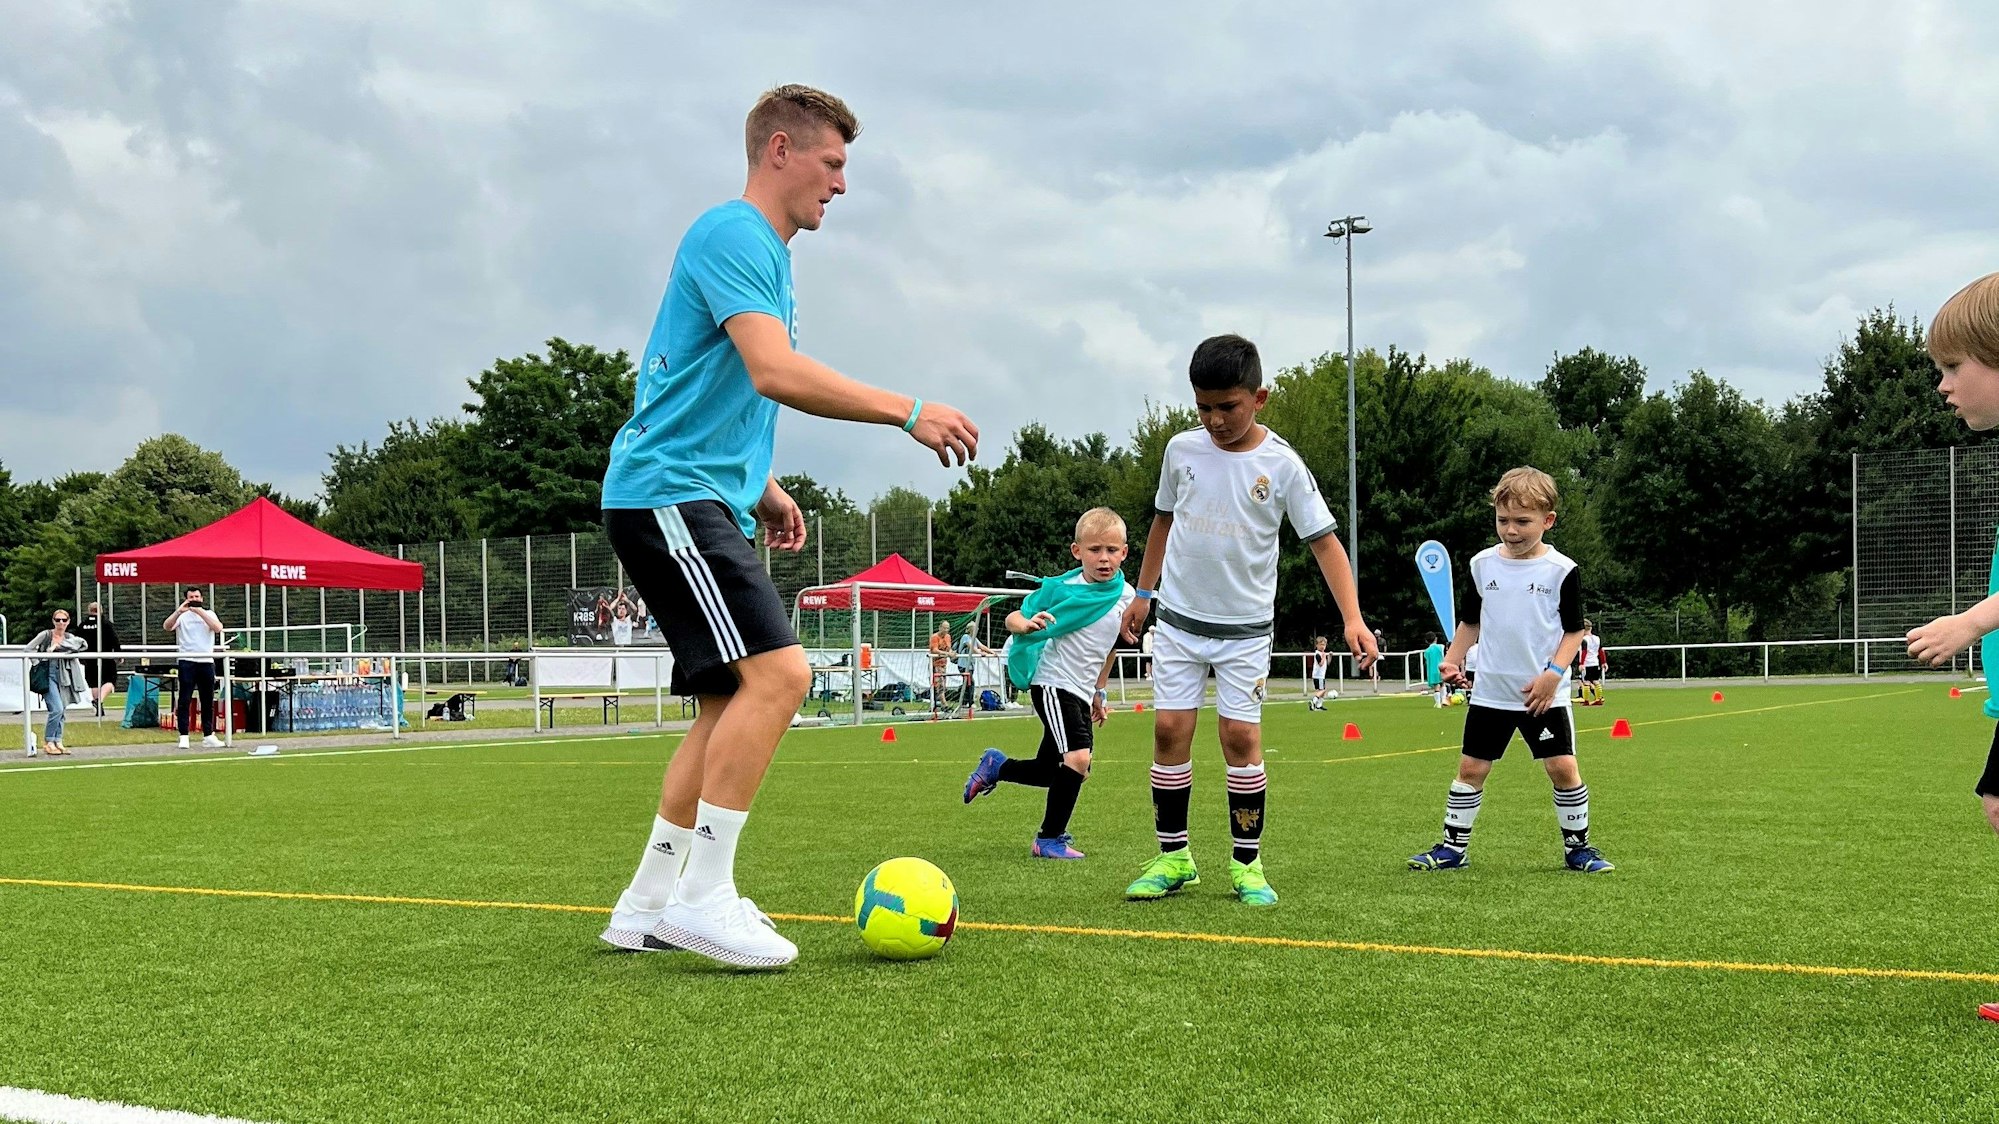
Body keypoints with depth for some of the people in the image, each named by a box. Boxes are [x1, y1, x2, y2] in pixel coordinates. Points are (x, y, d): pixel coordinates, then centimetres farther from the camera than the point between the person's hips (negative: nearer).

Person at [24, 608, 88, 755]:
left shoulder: (69, 638, 9)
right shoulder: (45, 635, -4)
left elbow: (83, 644, -10)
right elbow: (29, 648, -1)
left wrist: (59, 645, -17)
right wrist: (39, 662, -11)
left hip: (63, 676, 5)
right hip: (48, 675, -5)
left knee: (60, 711, 7)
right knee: (57, 709, -15)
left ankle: (58, 742, 16)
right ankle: (48, 742, -4)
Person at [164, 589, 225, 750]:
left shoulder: (209, 614, 11)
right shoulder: (181, 615, 7)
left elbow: (218, 628, -8)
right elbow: (168, 627, -10)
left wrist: (200, 612, -13)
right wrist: (179, 611, -23)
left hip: (206, 661, 2)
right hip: (187, 661, -2)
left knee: (208, 700, 6)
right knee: (185, 700, -5)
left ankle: (208, 736, 12)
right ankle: (184, 736, -6)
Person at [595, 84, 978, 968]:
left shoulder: (765, 252, 21)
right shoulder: (733, 236, -11)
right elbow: (776, 374, -25)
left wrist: (762, 488, 24)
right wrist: (909, 414, -22)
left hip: (706, 501, 11)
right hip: (669, 493, -11)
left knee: (732, 701, 9)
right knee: (778, 673, -19)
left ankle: (647, 906, 15)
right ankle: (703, 898, -14)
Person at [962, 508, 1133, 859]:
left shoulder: (1125, 596, 0)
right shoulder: (1060, 588, -14)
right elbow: (1012, 617, -7)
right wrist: (1027, 625, -30)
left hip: (1082, 693, 7)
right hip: (1054, 682, -7)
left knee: (1053, 773, 15)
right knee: (1078, 758, -22)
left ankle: (995, 767, 43)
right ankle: (1049, 839, -9)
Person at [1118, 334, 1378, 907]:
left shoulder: (1282, 465, -11)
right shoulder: (1182, 449, -1)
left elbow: (1324, 541, -11)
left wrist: (1353, 619, -22)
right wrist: (1143, 594, 16)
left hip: (1246, 627, -2)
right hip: (1179, 617, 3)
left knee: (1242, 736, -6)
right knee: (1169, 729, -2)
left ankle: (1247, 863, 5)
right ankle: (1173, 856, 9)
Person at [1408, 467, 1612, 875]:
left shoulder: (1561, 570, -5)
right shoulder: (1482, 564, 4)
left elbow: (1574, 629, -1)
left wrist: (1553, 673, -14)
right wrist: (1452, 660, 2)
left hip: (1544, 695, -2)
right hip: (1490, 692, 3)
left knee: (1563, 766, -5)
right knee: (1471, 767, 4)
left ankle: (1577, 845, 13)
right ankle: (1452, 847, 14)